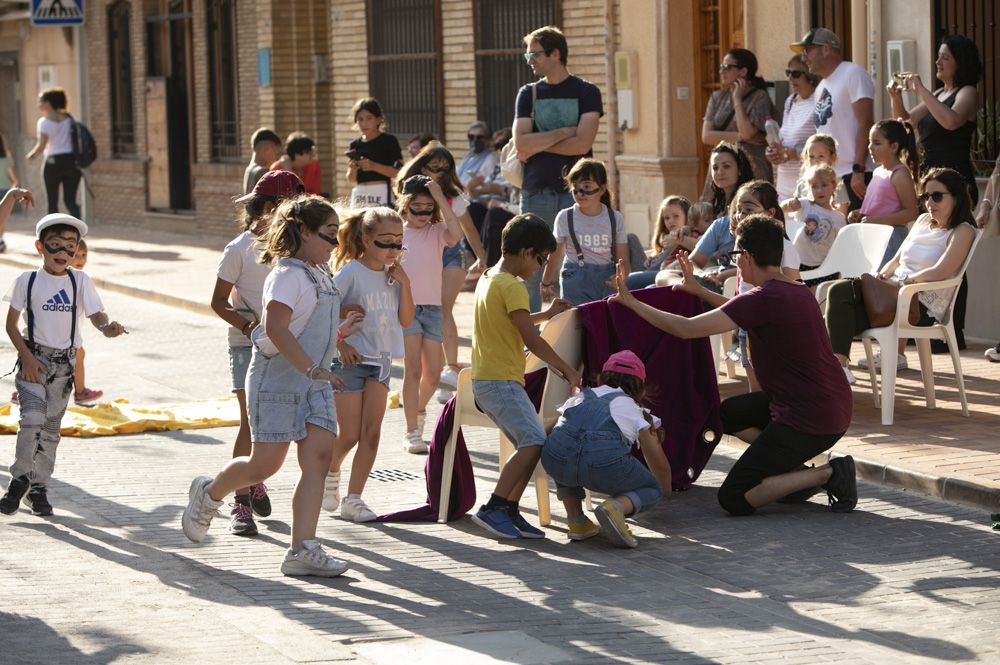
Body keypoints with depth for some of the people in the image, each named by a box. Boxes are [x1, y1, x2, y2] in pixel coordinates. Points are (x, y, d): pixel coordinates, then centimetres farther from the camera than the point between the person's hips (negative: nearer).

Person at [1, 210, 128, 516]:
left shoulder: (80, 281, 1)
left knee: (51, 427, 8)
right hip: (34, 358, -2)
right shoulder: (28, 280, -3)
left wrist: (108, 327, -29)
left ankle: (39, 487, 18)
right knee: (32, 418, -18)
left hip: (64, 361, 2)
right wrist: (27, 357, -11)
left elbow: (96, 314, -6)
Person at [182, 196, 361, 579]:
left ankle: (302, 550, -9)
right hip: (277, 379, -8)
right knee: (266, 464, -2)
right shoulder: (288, 274, -14)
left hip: (314, 382, 8)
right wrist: (312, 368, -28)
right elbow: (276, 327, -25)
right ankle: (208, 494, 28)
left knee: (318, 458, -7)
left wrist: (338, 332, 17)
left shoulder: (320, 275, 15)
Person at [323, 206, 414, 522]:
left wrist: (404, 282, -6)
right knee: (350, 435, -2)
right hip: (351, 361, -5)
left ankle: (353, 499, 3)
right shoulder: (351, 273, -14)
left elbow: (406, 320, 4)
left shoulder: (392, 275, 5)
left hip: (381, 362, 5)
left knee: (372, 433, -2)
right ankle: (331, 473, 29)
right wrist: (340, 344, -17)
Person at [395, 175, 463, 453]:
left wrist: (440, 197, -19)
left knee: (433, 374, 5)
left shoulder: (437, 232, 3)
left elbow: (456, 233, -20)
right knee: (413, 369, -9)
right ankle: (412, 433, -7)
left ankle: (419, 409, 36)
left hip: (432, 307, 2)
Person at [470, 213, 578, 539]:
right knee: (534, 442, -19)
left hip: (487, 381, 10)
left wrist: (546, 314, 31)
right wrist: (567, 369, -7)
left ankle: (509, 512, 5)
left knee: (530, 444, 9)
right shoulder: (512, 286, -13)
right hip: (501, 380, -10)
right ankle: (493, 508, -23)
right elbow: (531, 340, -16)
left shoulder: (488, 278, 17)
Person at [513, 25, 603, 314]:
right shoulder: (528, 94, 11)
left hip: (575, 191, -2)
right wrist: (563, 132, -8)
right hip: (536, 192, 2)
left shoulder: (586, 92, 2)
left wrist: (538, 144, -5)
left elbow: (582, 144, -10)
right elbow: (521, 143, -3)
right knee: (530, 272, 1)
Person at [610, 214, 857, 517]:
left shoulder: (764, 298, -18)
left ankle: (827, 474, -9)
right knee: (730, 412, 29)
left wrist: (631, 302, -8)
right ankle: (797, 472, 14)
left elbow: (686, 328, -18)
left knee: (733, 499, -5)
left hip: (808, 420, -9)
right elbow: (738, 310, 31)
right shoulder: (798, 290, 11)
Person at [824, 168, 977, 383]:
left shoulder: (962, 231, -3)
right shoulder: (923, 221, 21)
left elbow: (941, 272, -17)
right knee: (840, 290, -20)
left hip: (924, 307, -7)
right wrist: (882, 276, 2)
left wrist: (902, 281, -15)